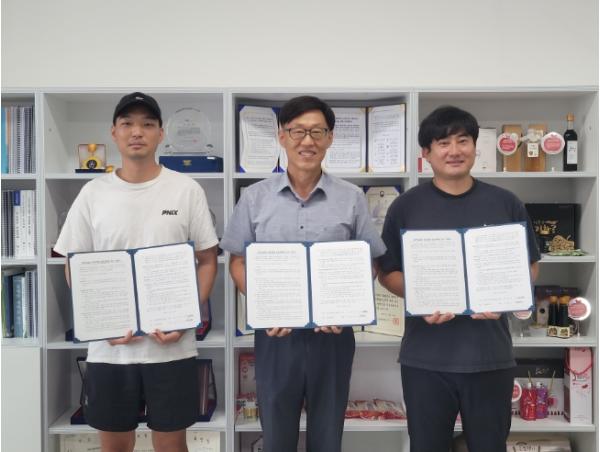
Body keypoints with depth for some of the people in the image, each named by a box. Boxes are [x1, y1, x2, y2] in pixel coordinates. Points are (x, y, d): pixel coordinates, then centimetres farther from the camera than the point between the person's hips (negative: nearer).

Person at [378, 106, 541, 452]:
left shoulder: (506, 204, 3)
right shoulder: (406, 206, 0)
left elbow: (530, 266, 10)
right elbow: (387, 271, 3)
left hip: (491, 355, 1)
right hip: (425, 357, -1)